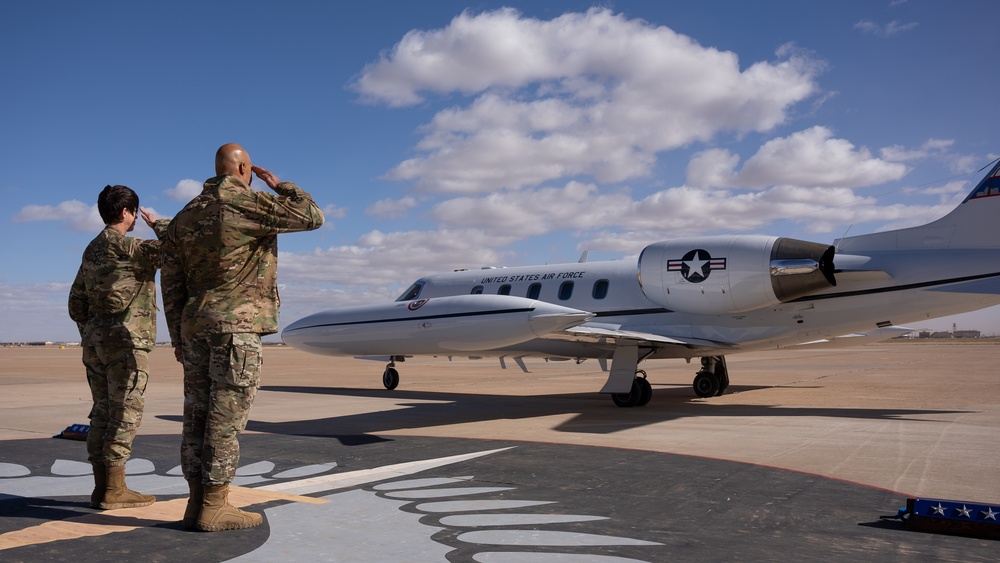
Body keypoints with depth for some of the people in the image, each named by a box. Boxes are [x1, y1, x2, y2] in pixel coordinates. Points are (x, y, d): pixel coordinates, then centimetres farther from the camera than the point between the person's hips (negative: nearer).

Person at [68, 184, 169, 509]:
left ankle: (102, 486, 13)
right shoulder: (126, 246, -12)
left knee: (103, 411, 10)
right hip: (127, 340, -9)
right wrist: (156, 223, -1)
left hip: (95, 342, 9)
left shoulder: (92, 250, 16)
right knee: (125, 413, -5)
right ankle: (114, 489, -3)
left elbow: (76, 302, 19)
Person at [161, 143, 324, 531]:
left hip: (196, 324, 7)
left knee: (199, 414, 7)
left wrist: (177, 337, 17)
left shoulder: (185, 216, 15)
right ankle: (214, 508, -3)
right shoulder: (248, 203, -7)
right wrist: (278, 185, 13)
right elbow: (312, 217, -2)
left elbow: (172, 283, 13)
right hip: (236, 324, -7)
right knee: (226, 416, -5)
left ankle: (198, 503, 9)